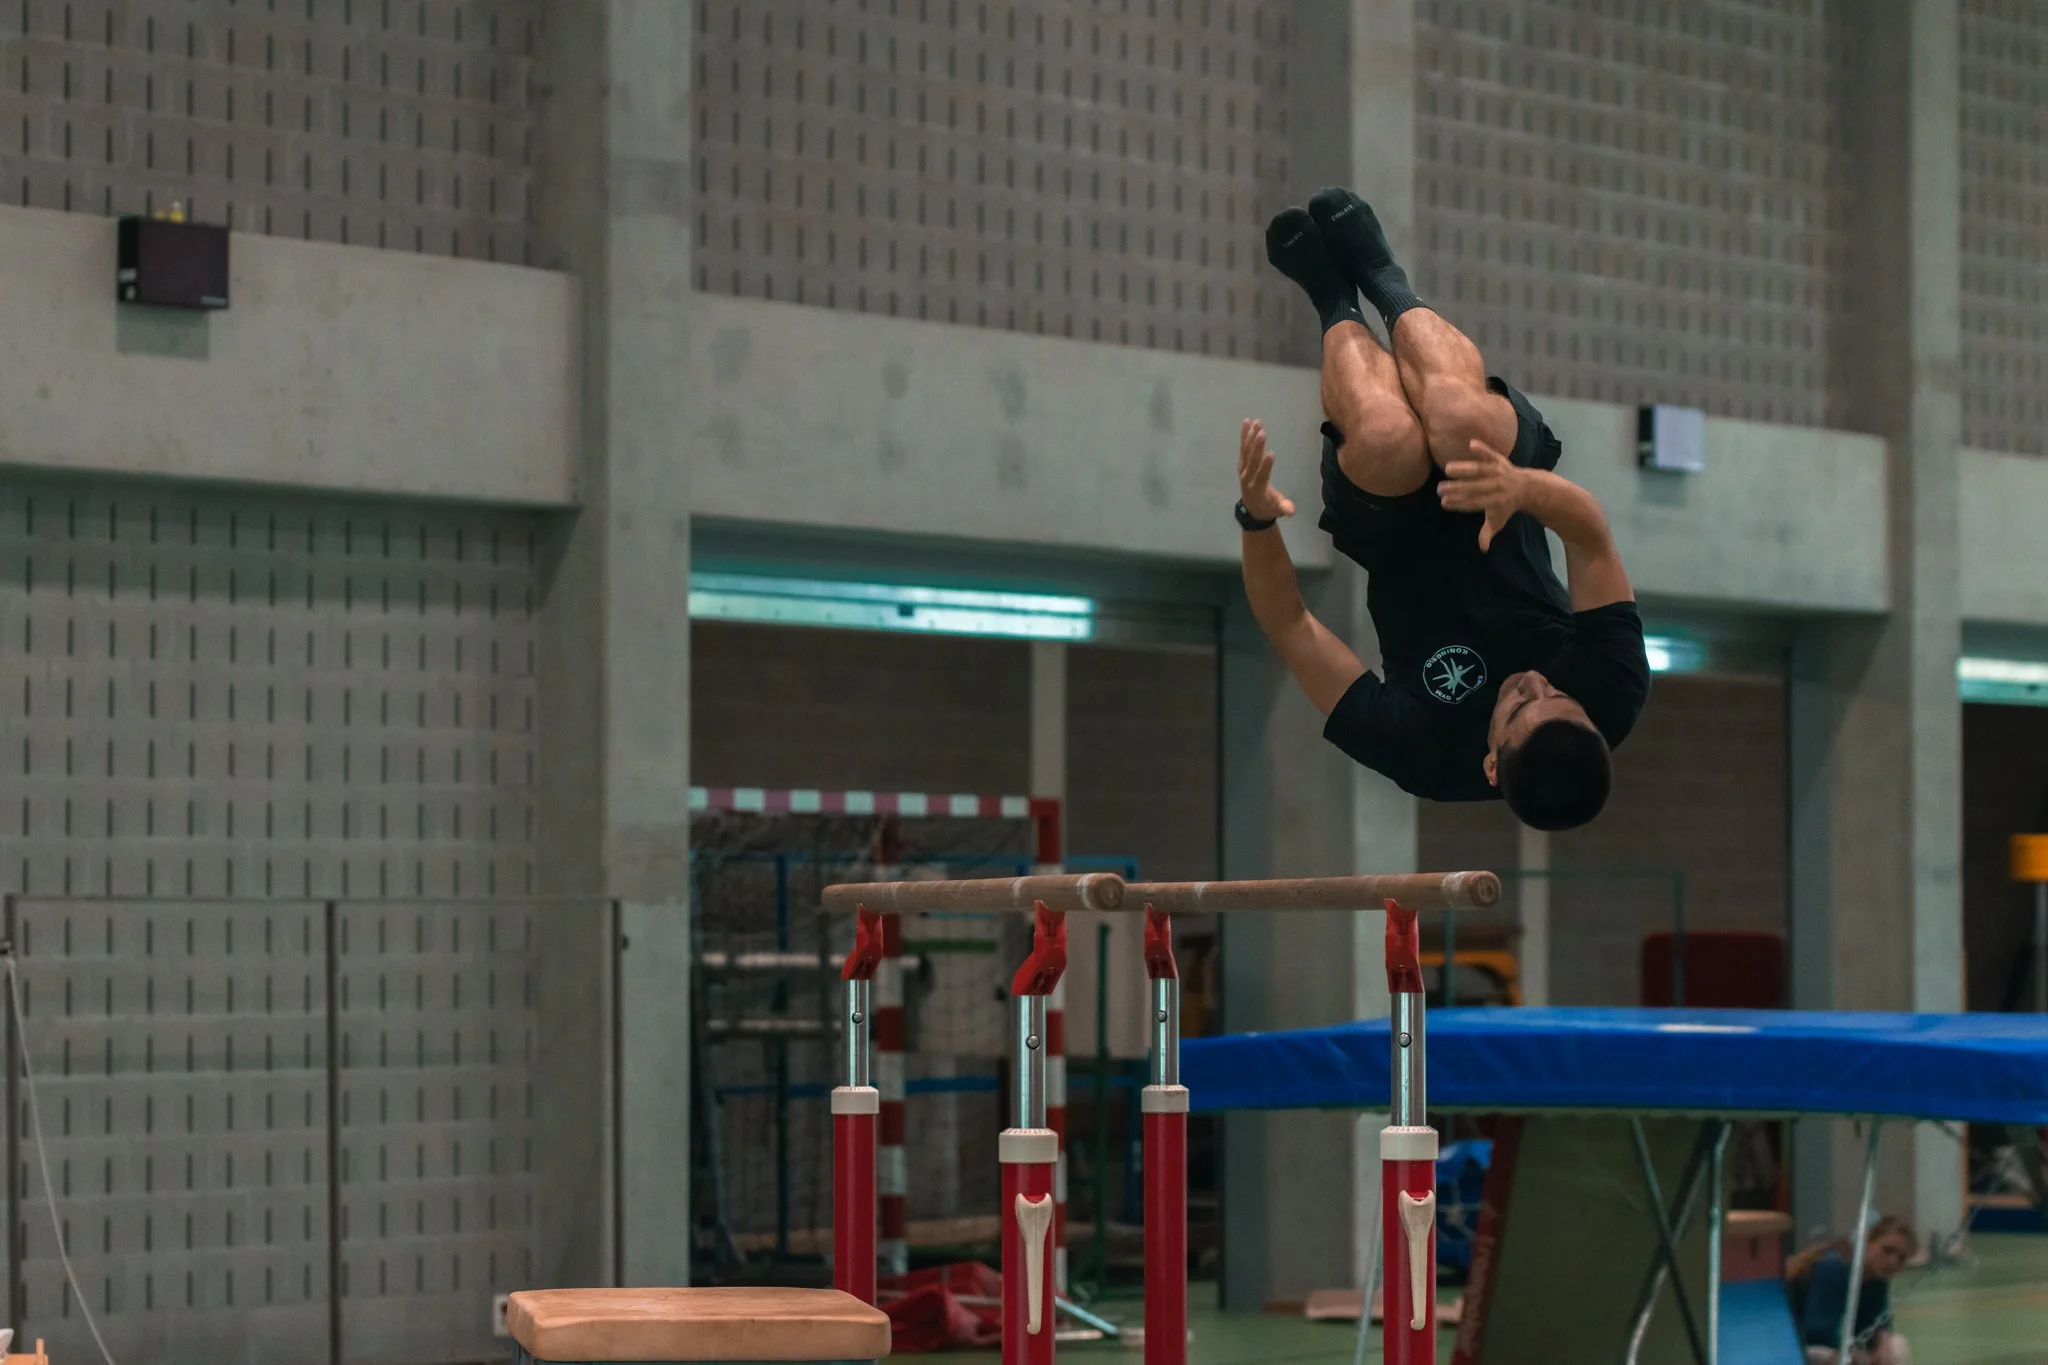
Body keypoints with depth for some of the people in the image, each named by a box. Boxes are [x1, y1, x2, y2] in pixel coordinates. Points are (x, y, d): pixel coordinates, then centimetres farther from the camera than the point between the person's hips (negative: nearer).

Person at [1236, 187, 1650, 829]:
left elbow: (1290, 625, -30)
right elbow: (1592, 537, -30)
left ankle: (1339, 309, 3)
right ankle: (1386, 284, 8)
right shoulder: (1613, 701, -32)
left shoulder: (1421, 755, -37)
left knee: (1390, 437, -36)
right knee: (1461, 418, -31)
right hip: (1503, 534, 2)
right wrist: (1523, 491, -52)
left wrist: (1256, 520, -42)